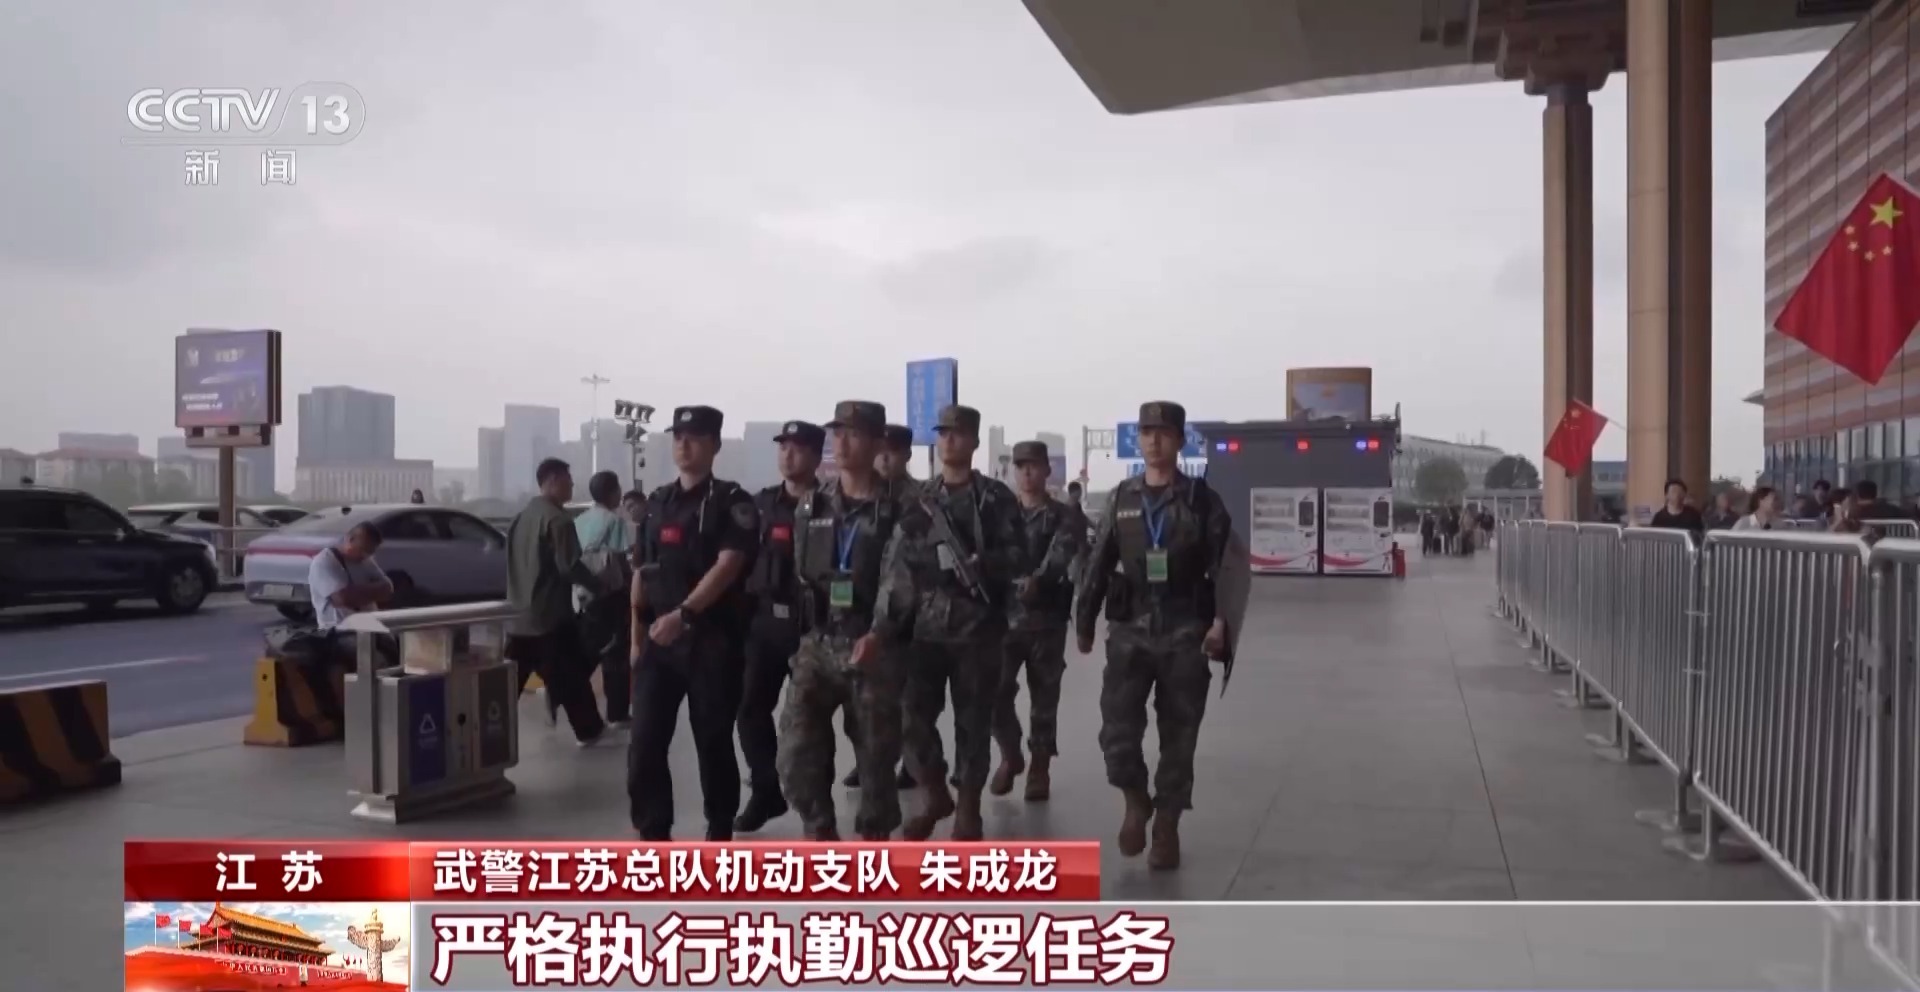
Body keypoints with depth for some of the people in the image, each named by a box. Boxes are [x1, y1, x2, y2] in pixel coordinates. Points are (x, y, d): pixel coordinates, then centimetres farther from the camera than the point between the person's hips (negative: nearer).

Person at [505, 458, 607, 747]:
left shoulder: (521, 517, 13)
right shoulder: (557, 519, -14)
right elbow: (569, 566, -19)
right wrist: (597, 582, -4)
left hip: (518, 616, 8)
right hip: (550, 617, -8)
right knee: (571, 677, 5)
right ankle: (590, 730, 14)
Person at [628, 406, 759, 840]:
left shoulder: (732, 502, -4)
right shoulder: (657, 503, 13)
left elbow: (728, 566, -17)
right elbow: (641, 574, 16)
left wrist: (682, 613, -27)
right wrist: (637, 638, 10)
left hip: (714, 640, -5)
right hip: (659, 640, 5)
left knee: (713, 743, 5)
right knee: (645, 743, 1)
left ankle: (719, 834, 20)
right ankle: (654, 836, 11)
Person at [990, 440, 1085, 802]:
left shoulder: (1065, 516, 2)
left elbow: (1062, 554, -17)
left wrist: (1037, 579, -36)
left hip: (1047, 619, -2)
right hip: (1003, 615, 2)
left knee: (1044, 697, 3)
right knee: (996, 692, -5)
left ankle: (1039, 767, 19)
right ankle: (1010, 755, 20)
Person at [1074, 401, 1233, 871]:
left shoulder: (1202, 500, 2)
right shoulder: (1121, 499, 9)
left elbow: (1224, 566, -4)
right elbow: (1099, 564, 10)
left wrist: (1220, 622, -16)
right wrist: (1084, 622, 7)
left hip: (1185, 634, -1)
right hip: (1129, 631, 1)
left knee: (1178, 735, 5)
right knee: (1117, 728, -9)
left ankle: (1166, 826, 21)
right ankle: (1136, 800, 18)